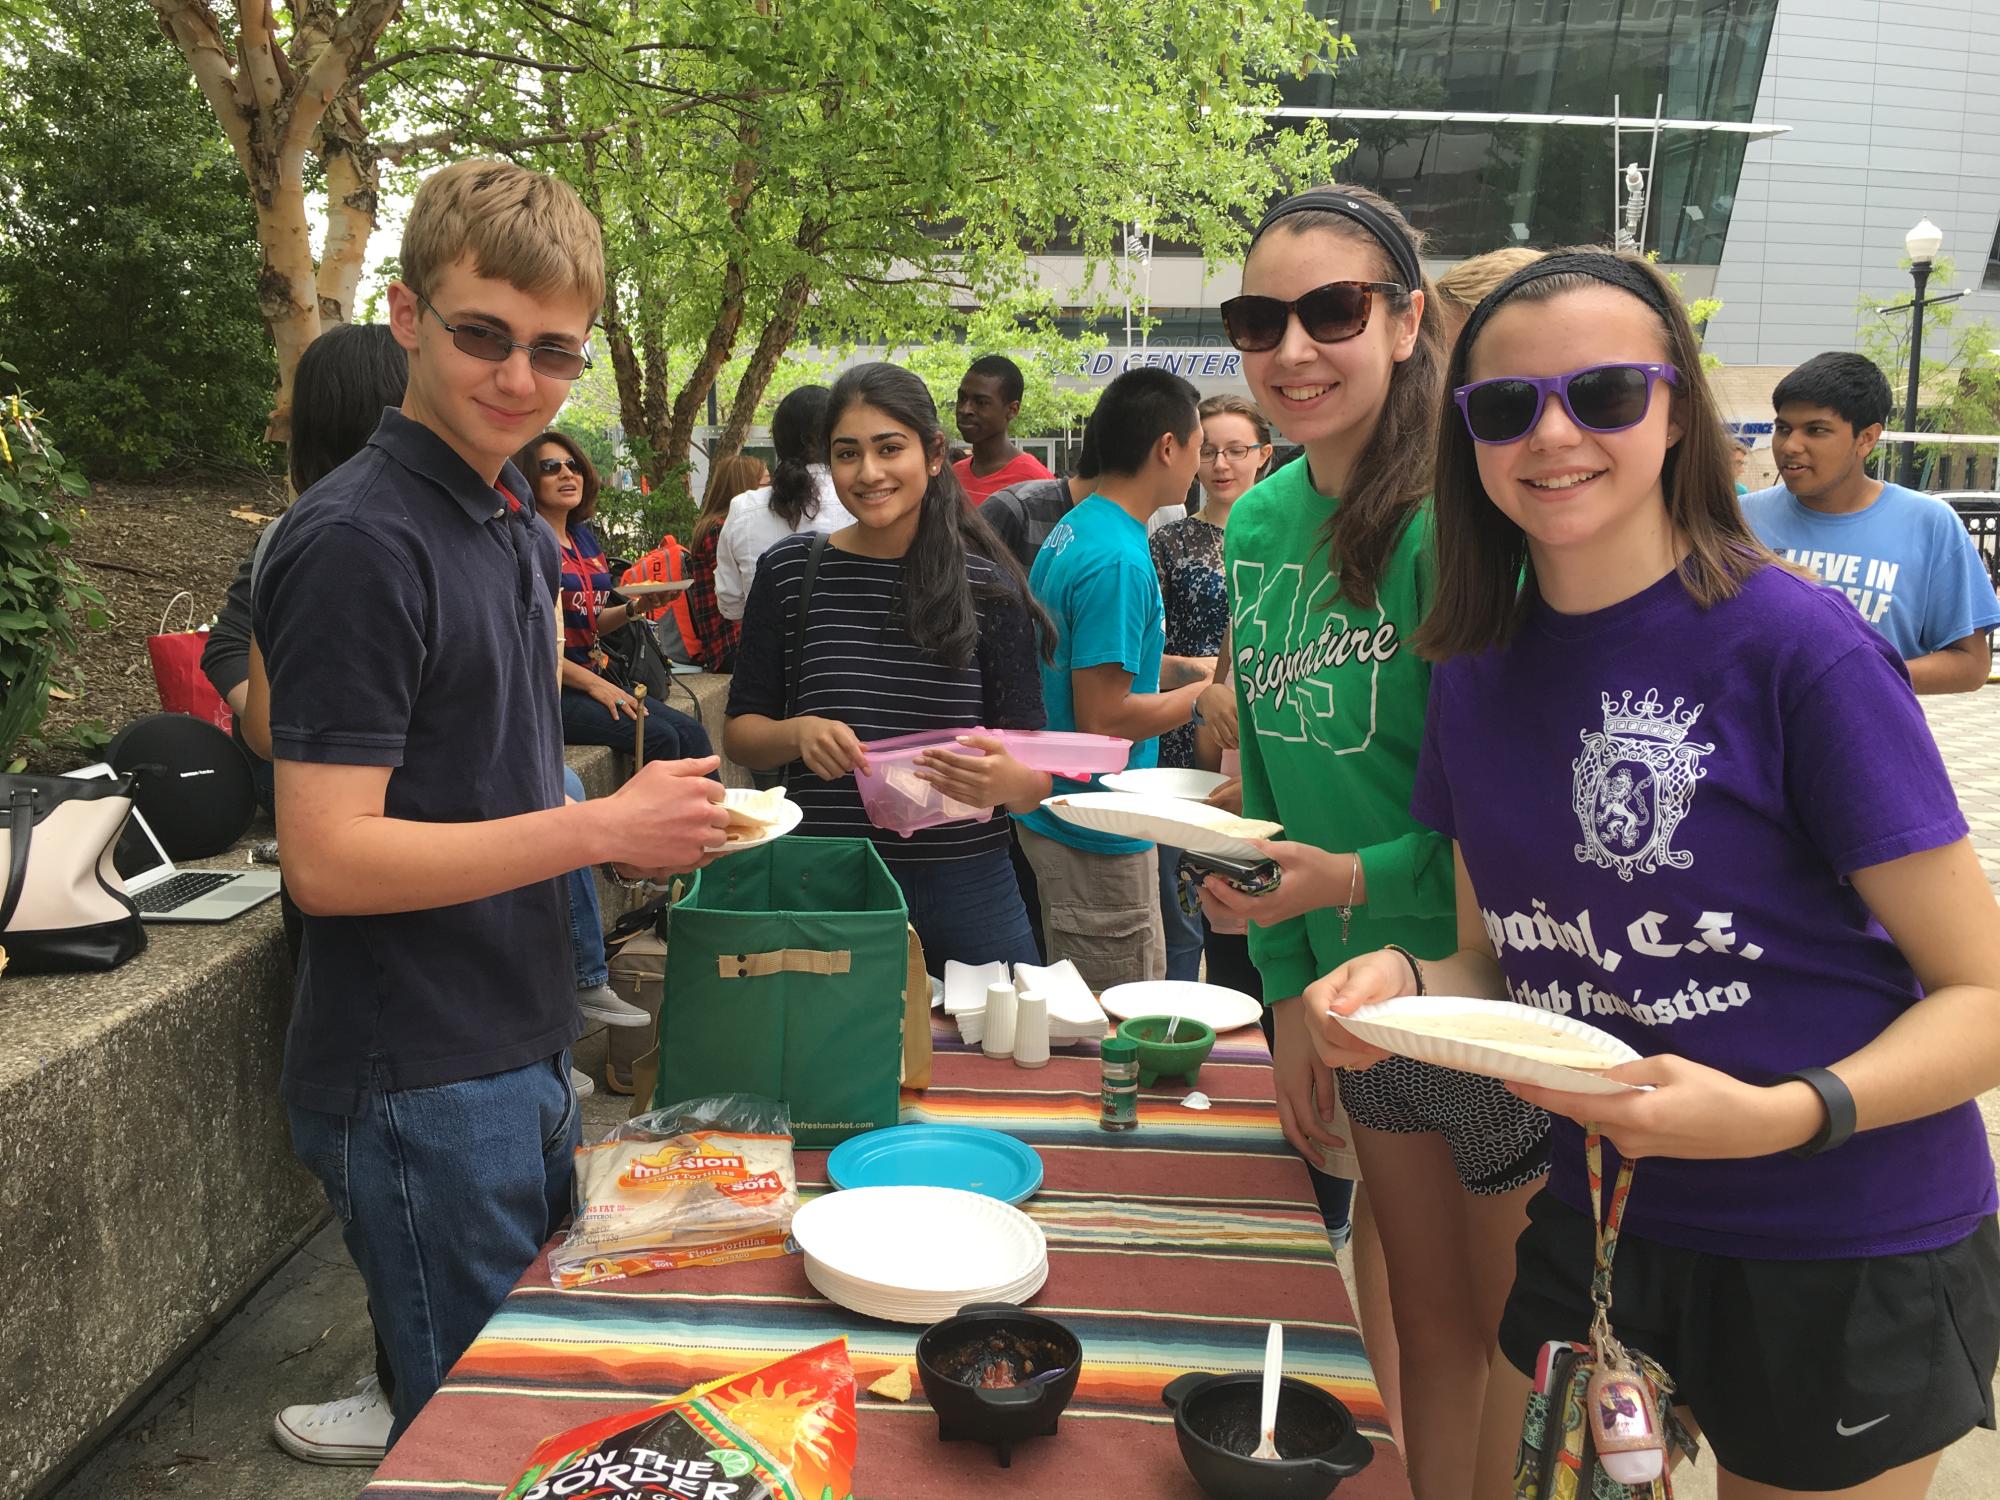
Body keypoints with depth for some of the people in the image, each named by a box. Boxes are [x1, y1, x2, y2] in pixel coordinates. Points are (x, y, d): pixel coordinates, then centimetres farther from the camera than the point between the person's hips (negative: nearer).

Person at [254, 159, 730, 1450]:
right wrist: (601, 829, -21)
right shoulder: (359, 542, -18)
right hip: (416, 1086, -9)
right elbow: (328, 860, -23)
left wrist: (636, 825, 4)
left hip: (520, 1055, 9)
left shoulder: (520, 531, 11)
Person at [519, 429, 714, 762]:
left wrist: (632, 609, 1)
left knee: (691, 733, -9)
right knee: (658, 736, -23)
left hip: (594, 679, 8)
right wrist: (593, 683, -15)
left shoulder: (585, 538, 15)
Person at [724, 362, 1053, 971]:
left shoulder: (988, 583, -2)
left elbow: (1035, 772, -2)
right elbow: (740, 730, 5)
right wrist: (799, 733, -16)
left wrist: (1009, 781, -25)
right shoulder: (790, 572, 0)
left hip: (966, 885, 0)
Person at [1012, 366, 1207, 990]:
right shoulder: (1119, 560, -22)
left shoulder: (1072, 529, 8)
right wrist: (1206, 694, -12)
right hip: (1100, 835, -10)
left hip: (1055, 816, 10)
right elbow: (1102, 718, -24)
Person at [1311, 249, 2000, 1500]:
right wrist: (1404, 983, -13)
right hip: (1601, 1222, 5)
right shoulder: (1478, 673, -1)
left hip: (1850, 1253, -5)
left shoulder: (1799, 646, -18)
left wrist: (1781, 1114, -31)